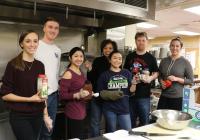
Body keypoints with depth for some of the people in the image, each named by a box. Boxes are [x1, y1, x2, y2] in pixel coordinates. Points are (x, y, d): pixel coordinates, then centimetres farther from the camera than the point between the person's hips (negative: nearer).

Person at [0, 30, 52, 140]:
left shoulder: (40, 65, 5)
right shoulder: (13, 65, -10)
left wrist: (46, 114, 8)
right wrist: (30, 99, -17)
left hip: (37, 115, 5)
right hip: (19, 116, -5)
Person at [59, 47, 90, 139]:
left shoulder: (81, 73, 10)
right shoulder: (68, 74, -15)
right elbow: (62, 95, -18)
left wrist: (87, 93, 8)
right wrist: (78, 95, -28)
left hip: (81, 111, 9)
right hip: (73, 112, -8)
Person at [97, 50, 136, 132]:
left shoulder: (127, 73, 3)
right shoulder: (104, 75, -3)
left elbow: (131, 91, 4)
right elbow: (101, 93, -3)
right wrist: (111, 94, -20)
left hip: (124, 109, 2)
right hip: (110, 109, -1)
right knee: (112, 133, 14)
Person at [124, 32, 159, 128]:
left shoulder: (151, 58, 1)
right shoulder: (130, 56, 7)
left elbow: (156, 73, 5)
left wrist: (151, 78, -15)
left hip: (144, 95, -2)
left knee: (144, 121, 7)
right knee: (130, 120, 14)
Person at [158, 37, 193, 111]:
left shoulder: (185, 62, -5)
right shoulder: (164, 61, 7)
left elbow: (191, 80, -3)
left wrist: (177, 79, -17)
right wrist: (161, 81, -4)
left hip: (177, 97, -3)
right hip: (164, 96, 4)